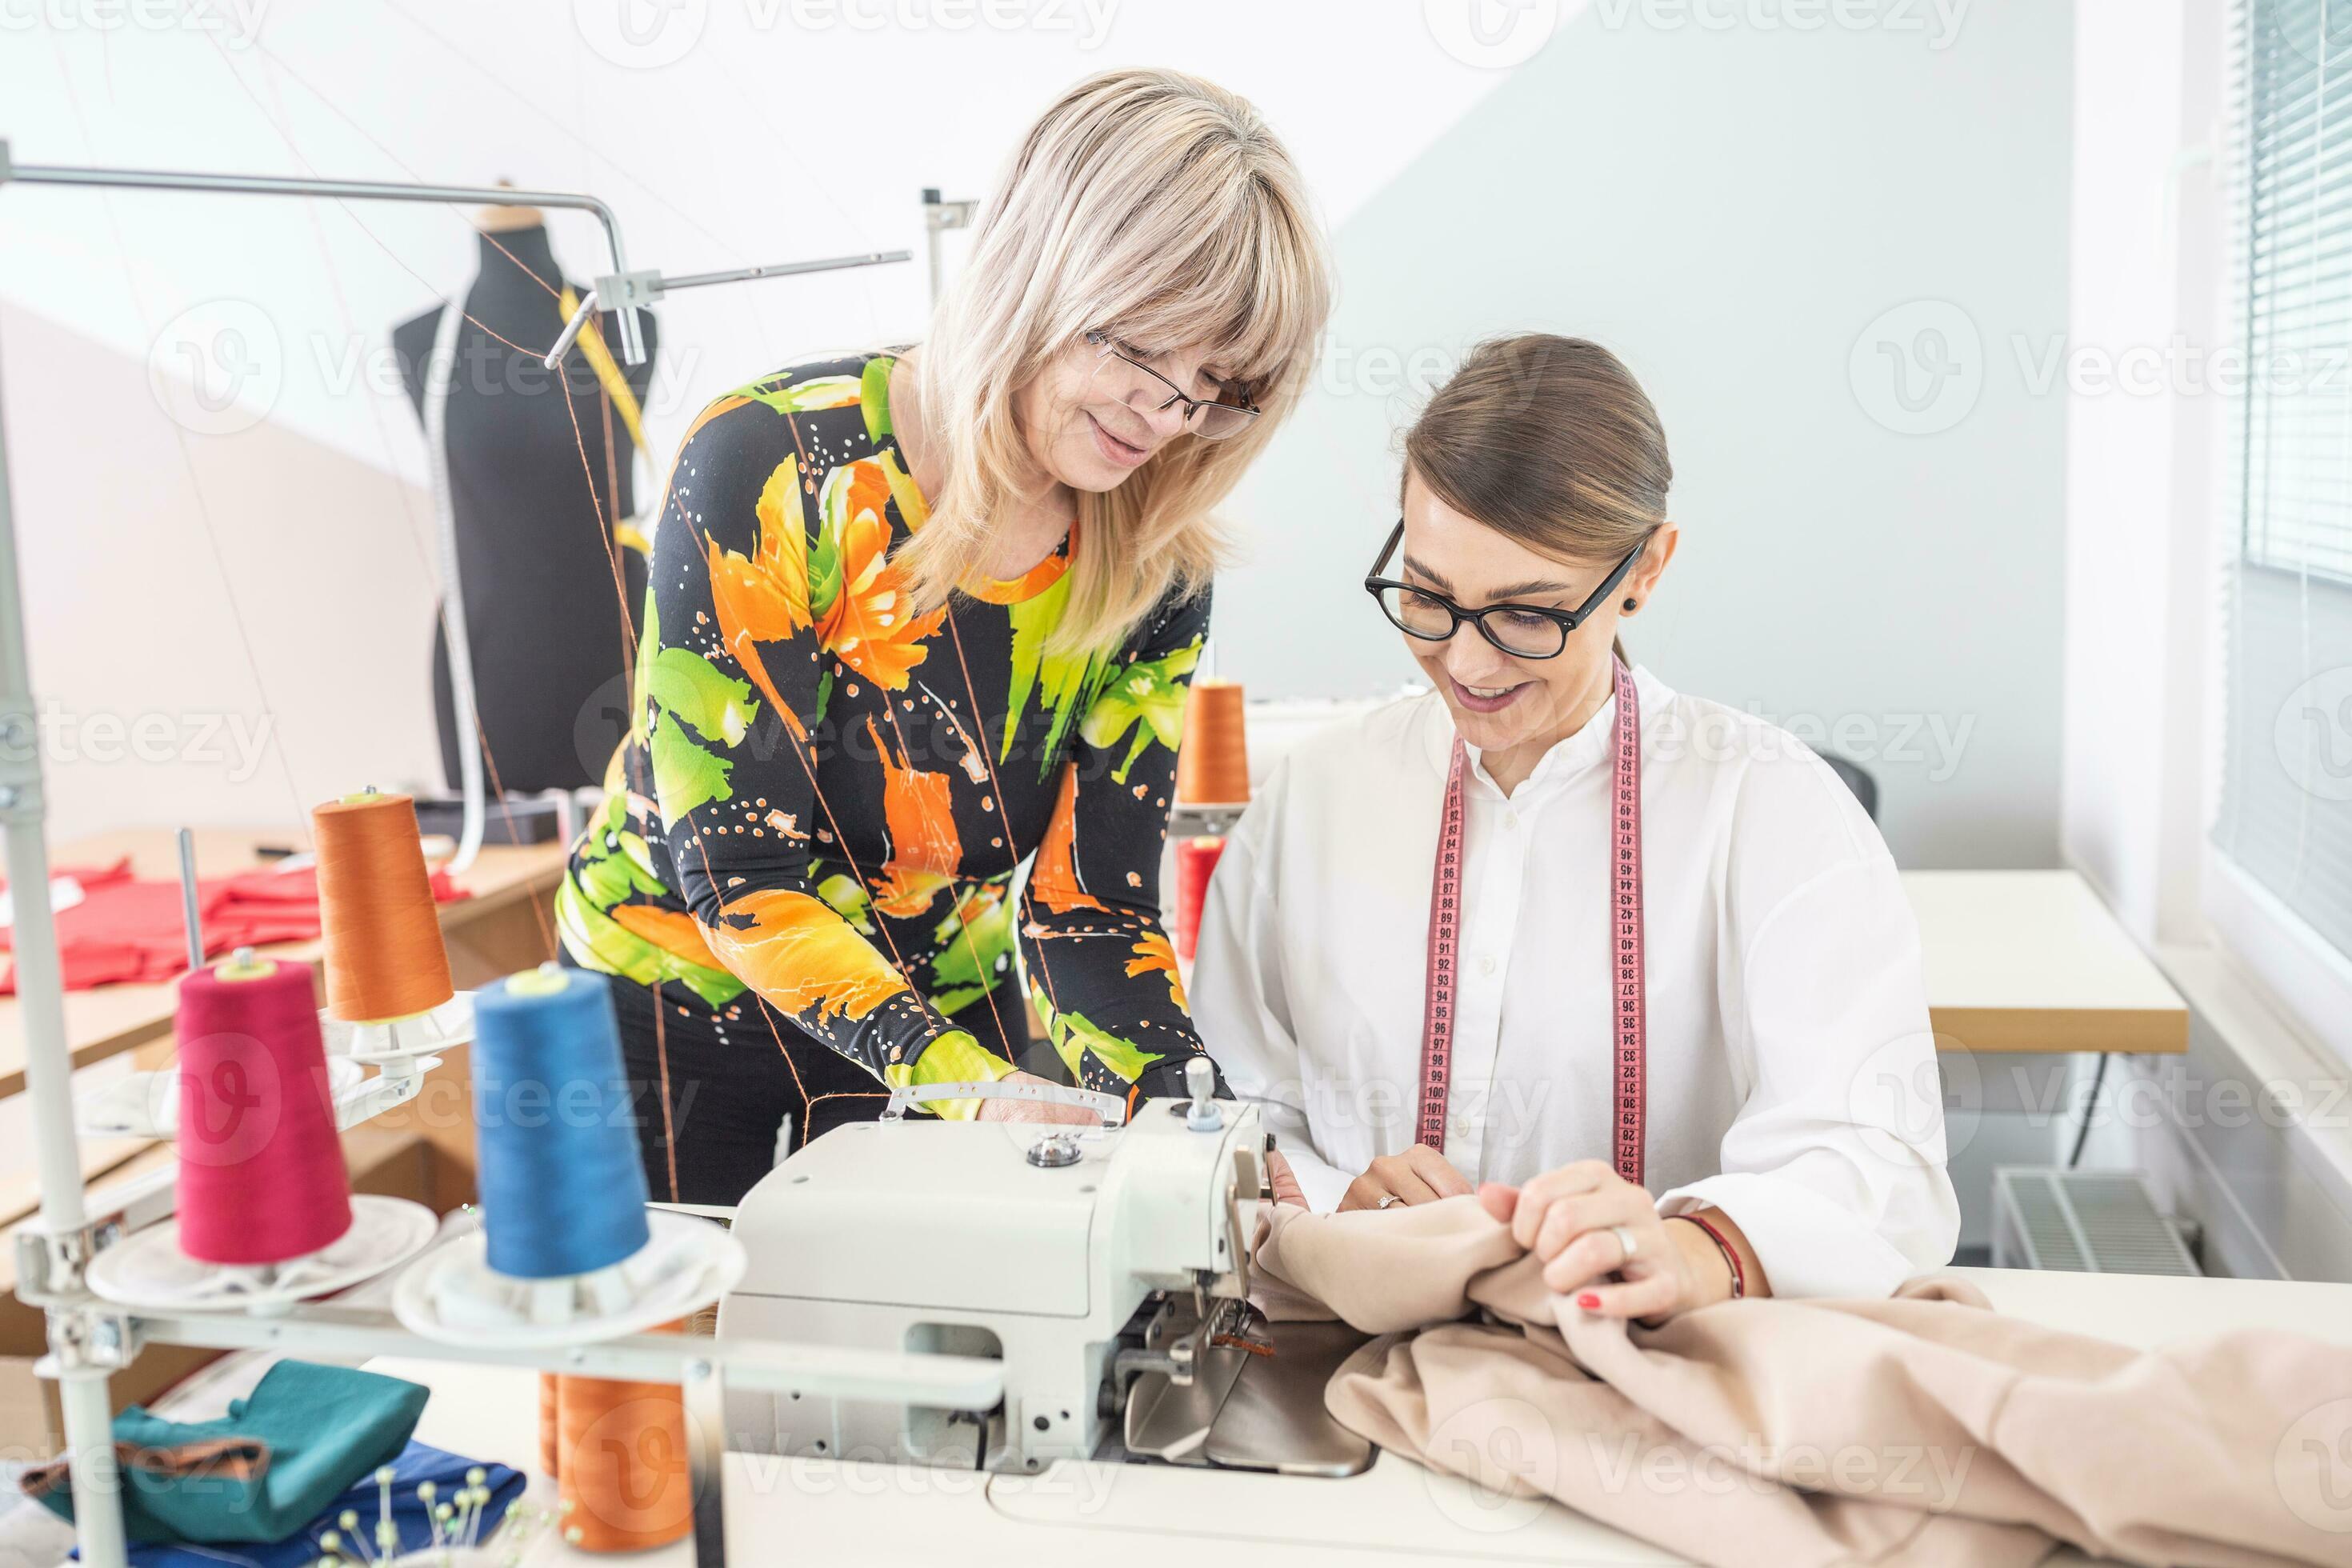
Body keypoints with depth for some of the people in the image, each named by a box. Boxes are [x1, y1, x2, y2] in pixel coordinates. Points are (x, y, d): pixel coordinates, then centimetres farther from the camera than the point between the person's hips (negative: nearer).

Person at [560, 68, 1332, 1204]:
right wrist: (964, 1082, -37)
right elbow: (739, 863, -26)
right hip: (678, 1002, -3)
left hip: (945, 1004, 3)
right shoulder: (770, 467, -26)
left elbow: (1090, 897, -14)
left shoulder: (1155, 568, -13)